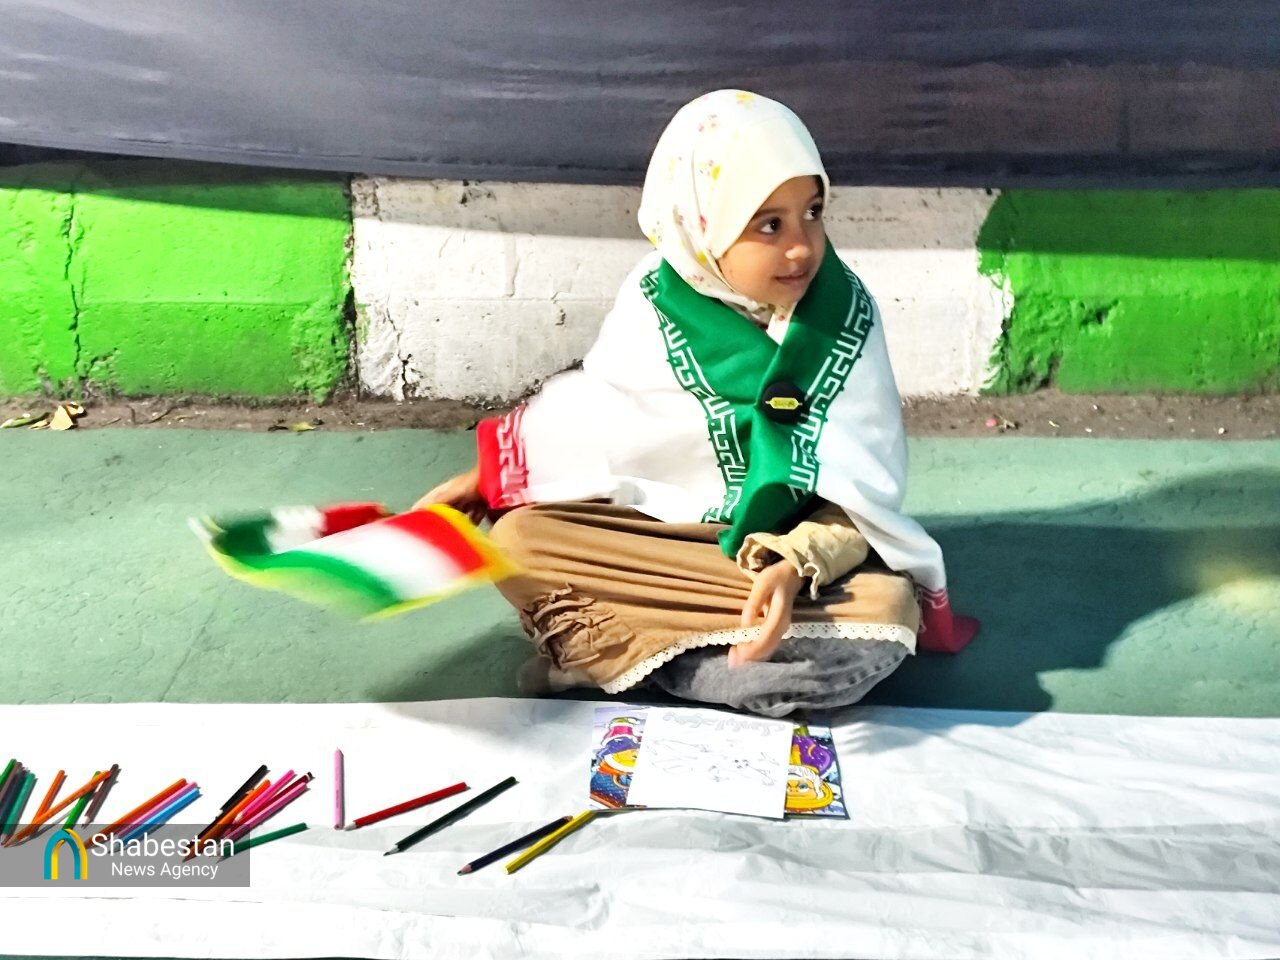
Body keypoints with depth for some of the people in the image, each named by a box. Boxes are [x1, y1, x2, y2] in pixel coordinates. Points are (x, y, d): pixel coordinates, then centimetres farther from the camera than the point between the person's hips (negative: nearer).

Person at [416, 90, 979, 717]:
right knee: (518, 540, -20)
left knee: (885, 617, -32)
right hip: (655, 529, 1)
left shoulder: (846, 316, -14)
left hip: (803, 543, 0)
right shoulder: (654, 305, -11)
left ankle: (609, 647, -23)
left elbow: (861, 490, -16)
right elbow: (588, 416, 5)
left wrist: (797, 565, -34)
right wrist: (487, 475, 4)